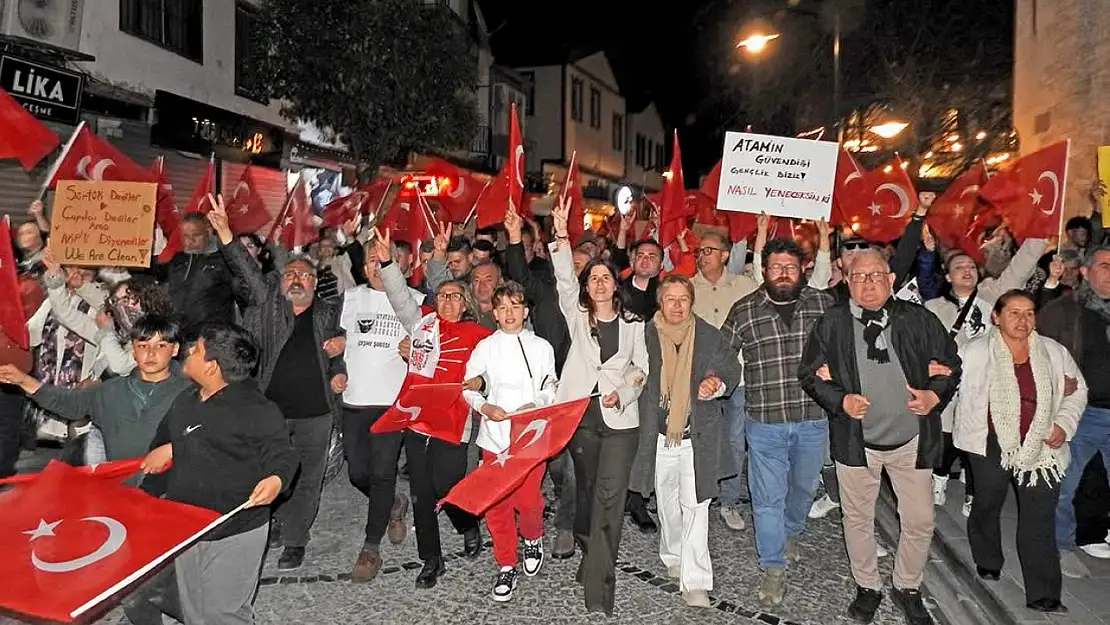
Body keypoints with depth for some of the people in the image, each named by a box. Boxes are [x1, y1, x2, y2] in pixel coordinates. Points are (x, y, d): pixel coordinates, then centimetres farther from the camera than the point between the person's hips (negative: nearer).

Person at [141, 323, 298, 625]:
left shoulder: (258, 410, -19)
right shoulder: (184, 401, 7)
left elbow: (282, 455, -17)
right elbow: (164, 439, 26)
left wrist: (276, 480, -37)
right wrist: (166, 450, 6)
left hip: (234, 533, -8)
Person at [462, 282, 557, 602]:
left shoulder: (541, 347, 6)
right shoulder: (484, 347, 6)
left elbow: (551, 387, 10)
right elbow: (468, 388, 8)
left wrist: (537, 404, -8)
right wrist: (484, 407, -10)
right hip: (494, 434, 1)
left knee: (527, 499, -6)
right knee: (495, 503, 3)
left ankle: (533, 539, 28)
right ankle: (506, 565, 20)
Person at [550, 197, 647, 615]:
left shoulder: (633, 324, 9)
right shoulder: (577, 316, 7)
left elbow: (641, 368, 8)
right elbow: (564, 281, -8)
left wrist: (622, 394, -11)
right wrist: (561, 238, -19)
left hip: (619, 419, -1)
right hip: (580, 413, 1)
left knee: (610, 496, -9)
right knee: (587, 490, 12)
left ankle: (598, 588, -5)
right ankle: (589, 553, 37)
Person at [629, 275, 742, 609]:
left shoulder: (709, 336, -2)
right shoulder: (645, 335, 0)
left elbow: (731, 368, 6)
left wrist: (717, 385, -13)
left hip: (698, 434, -2)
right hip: (659, 434, 2)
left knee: (695, 506, -6)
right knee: (667, 502, 17)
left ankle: (695, 582, 0)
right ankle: (673, 557, 40)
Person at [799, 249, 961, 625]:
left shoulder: (920, 320, -2)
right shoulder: (831, 324, -4)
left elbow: (951, 365, 7)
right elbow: (809, 373, 1)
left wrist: (935, 395, -11)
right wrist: (840, 400, -15)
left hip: (912, 439, 1)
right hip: (855, 439, 0)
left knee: (920, 521, 9)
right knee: (857, 519, 13)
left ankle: (907, 588, 34)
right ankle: (867, 587, 35)